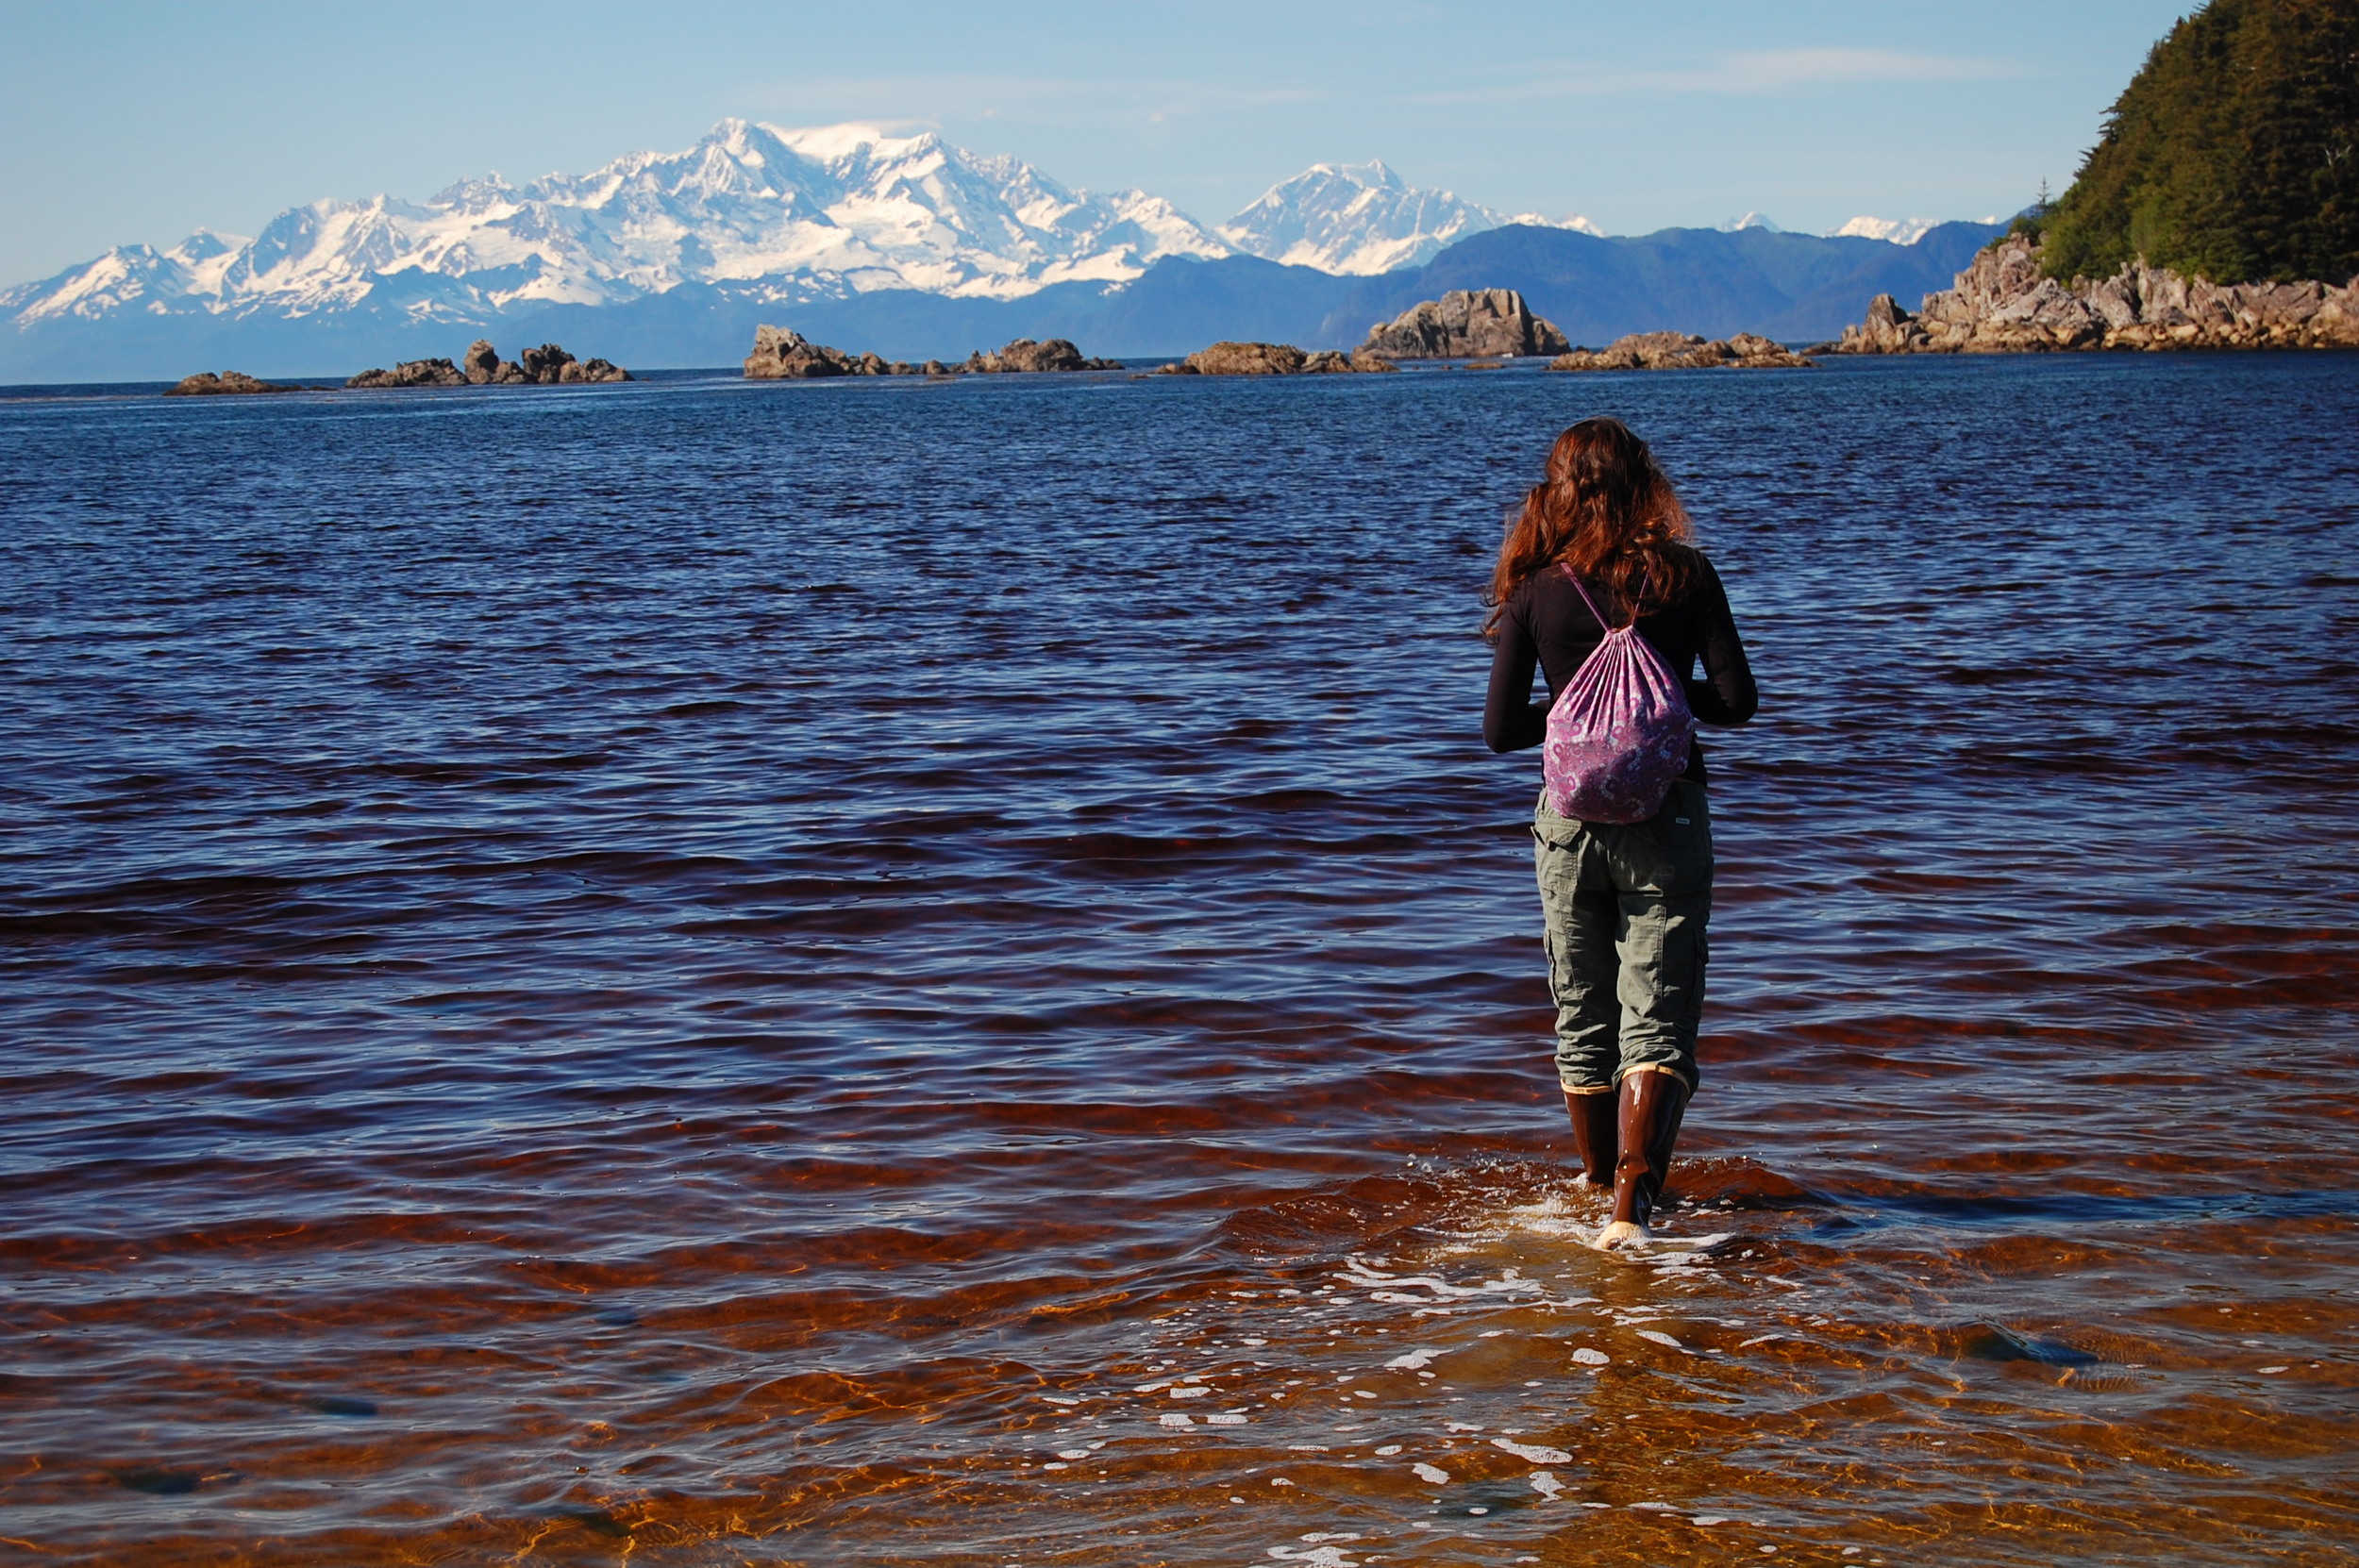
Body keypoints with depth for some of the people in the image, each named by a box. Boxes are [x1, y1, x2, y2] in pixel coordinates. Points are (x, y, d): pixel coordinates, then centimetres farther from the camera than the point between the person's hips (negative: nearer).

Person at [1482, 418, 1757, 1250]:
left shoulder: (1534, 591, -4)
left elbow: (1501, 729, -3)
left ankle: (1600, 1189, 29)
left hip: (1570, 817, 1)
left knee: (1583, 1018, 16)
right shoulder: (1685, 574, -5)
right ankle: (1632, 1200, -17)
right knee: (1656, 1017, -1)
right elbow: (1737, 700, -5)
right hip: (1666, 814, -1)